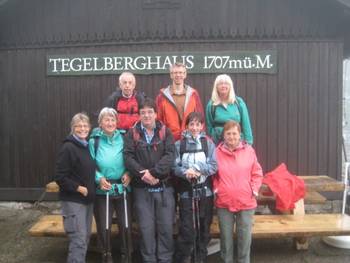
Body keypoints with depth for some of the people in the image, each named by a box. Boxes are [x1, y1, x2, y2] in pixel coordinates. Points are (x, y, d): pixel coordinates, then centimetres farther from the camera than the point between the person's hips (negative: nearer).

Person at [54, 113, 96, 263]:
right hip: (73, 200, -8)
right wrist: (78, 188, -19)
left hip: (88, 199, 8)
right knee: (78, 239, -8)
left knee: (85, 237, 16)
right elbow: (60, 177, -18)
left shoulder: (88, 146, 11)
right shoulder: (68, 147, -13)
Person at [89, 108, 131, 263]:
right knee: (103, 226, 9)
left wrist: (128, 173, -11)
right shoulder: (94, 141, -3)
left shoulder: (123, 138, 0)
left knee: (125, 224, 11)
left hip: (123, 188, 1)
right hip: (102, 190, -1)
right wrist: (99, 178, -18)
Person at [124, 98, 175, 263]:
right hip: (141, 188, 0)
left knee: (166, 227, 4)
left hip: (164, 187, 0)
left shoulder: (165, 132, 5)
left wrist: (153, 172, -18)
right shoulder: (132, 133, 6)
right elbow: (128, 157, -6)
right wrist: (142, 173, -19)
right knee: (146, 228, 4)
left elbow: (170, 155, -7)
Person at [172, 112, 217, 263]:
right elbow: (174, 167, -6)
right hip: (186, 192, -2)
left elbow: (214, 166, -5)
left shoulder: (208, 143, 4)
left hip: (205, 192, 2)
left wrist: (196, 169, -17)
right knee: (186, 229, -3)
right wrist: (185, 172, -23)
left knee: (204, 228, 12)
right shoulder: (179, 144, 2)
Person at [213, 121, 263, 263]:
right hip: (224, 203, 0)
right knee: (226, 237, 11)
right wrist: (216, 189, -4)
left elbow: (257, 173, 5)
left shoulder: (249, 151, -4)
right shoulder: (217, 152, -4)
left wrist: (254, 190, -3)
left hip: (246, 202, 0)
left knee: (245, 237, 8)